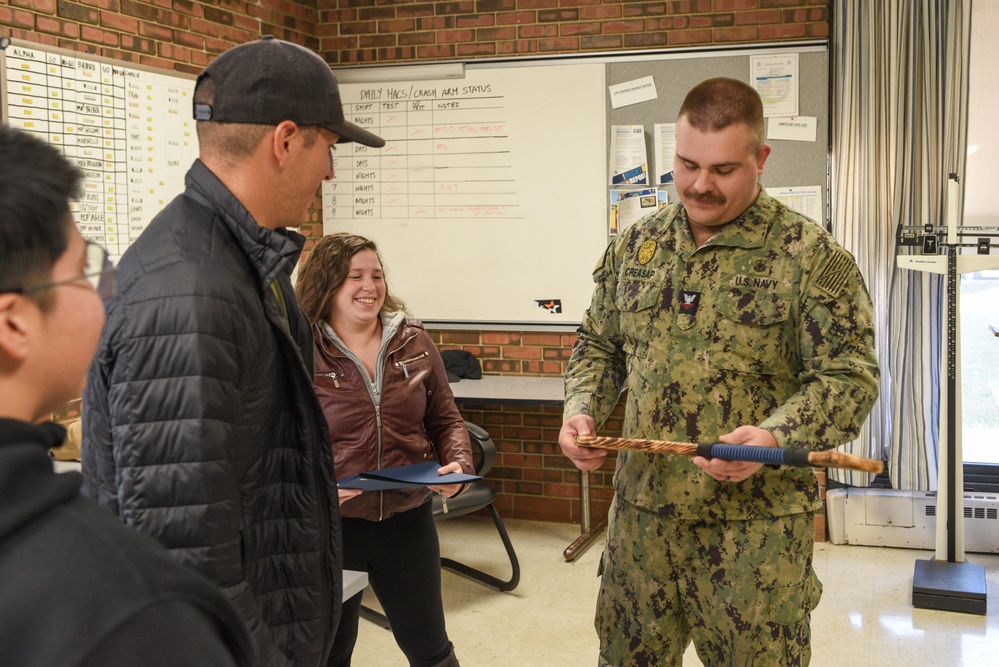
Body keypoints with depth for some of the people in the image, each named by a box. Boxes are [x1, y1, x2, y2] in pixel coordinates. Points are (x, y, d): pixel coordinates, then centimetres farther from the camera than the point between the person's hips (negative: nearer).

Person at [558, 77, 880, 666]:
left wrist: (773, 437, -28)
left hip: (758, 524, -4)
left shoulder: (811, 256, -9)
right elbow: (599, 346, 16)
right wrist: (582, 410, -3)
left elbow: (849, 379, -11)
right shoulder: (634, 246, 7)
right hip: (641, 510, 4)